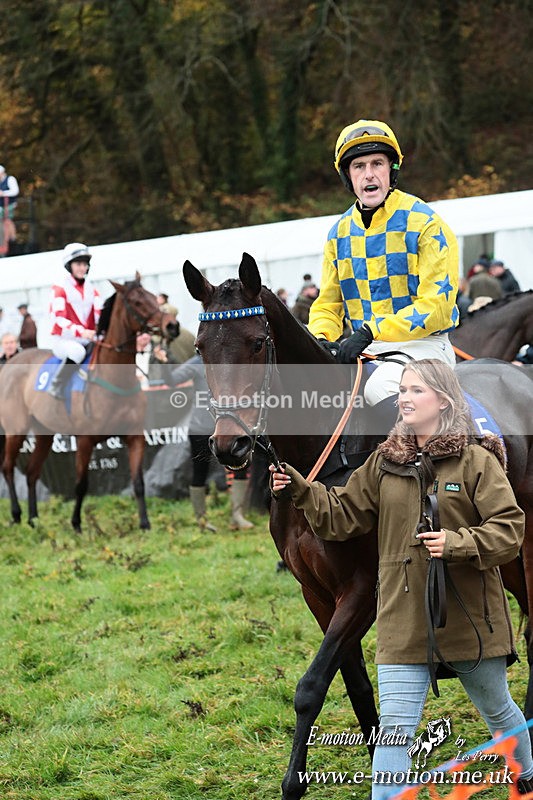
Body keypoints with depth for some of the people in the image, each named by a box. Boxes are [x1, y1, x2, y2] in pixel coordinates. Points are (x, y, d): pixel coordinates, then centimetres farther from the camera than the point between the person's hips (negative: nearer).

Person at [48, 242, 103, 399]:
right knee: (77, 351, -39)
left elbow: (99, 315, 3)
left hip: (88, 340, 5)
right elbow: (58, 319, -15)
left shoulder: (92, 291, 15)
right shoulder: (59, 289, -3)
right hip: (63, 340, -5)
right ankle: (55, 390, -25)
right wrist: (81, 332, -32)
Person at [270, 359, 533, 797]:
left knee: (498, 710, 21)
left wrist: (458, 544, -26)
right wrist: (302, 491, -8)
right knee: (395, 727, -6)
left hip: (470, 618, -2)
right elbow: (342, 516, 7)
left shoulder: (477, 460, -7)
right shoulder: (385, 462, 5)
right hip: (404, 622, 2)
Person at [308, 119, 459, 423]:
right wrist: (321, 339, -7)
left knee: (380, 387, -35)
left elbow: (436, 306, -14)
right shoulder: (340, 232, 10)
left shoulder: (426, 223, -8)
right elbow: (328, 303, 16)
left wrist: (371, 331, -23)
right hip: (363, 351, 6)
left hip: (423, 344, -6)